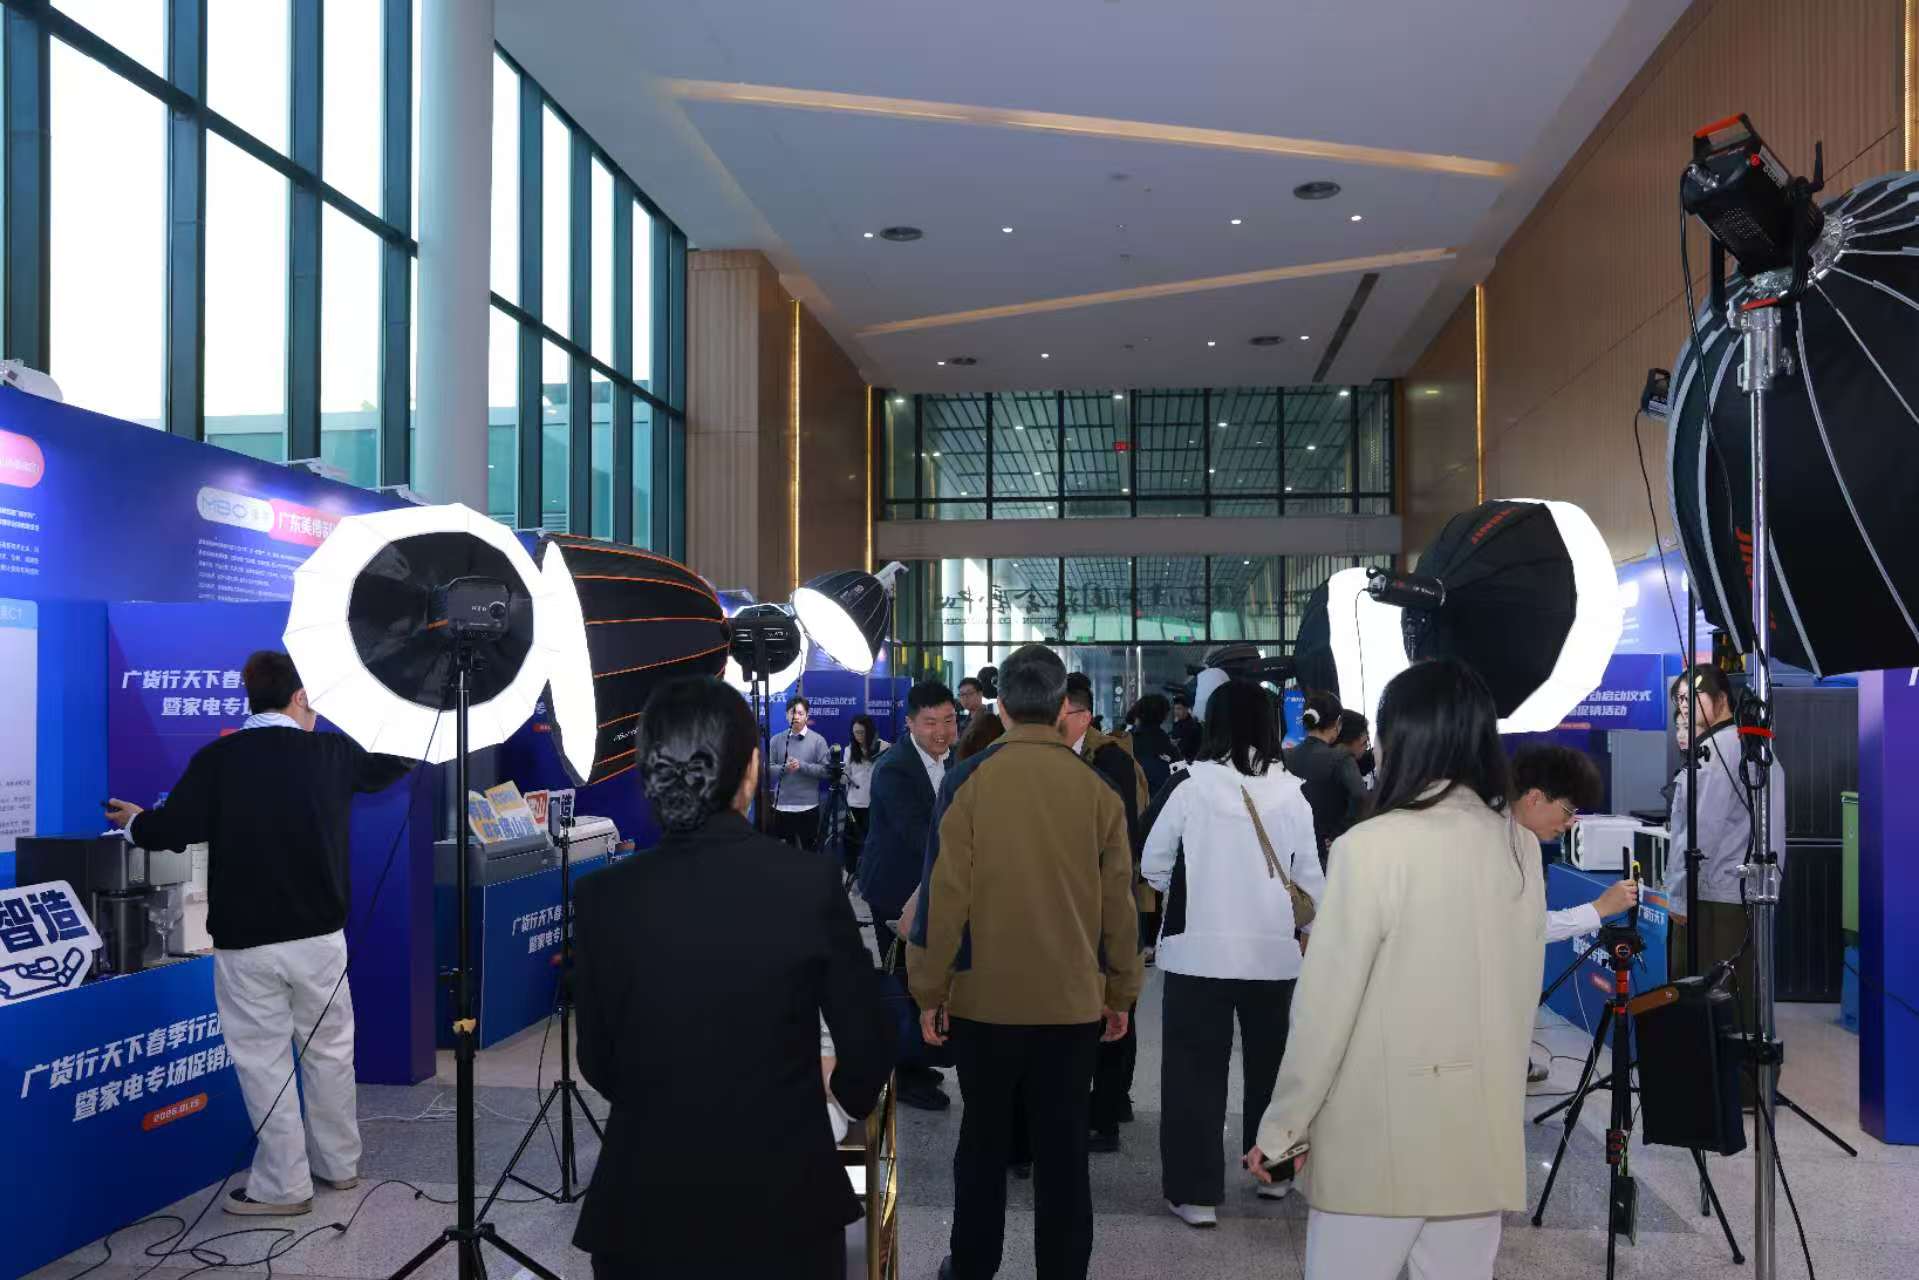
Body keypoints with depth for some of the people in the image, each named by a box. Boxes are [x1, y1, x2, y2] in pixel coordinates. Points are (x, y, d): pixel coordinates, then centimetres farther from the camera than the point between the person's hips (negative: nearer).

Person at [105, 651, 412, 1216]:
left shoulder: (217, 758, -9)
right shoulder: (331, 751, 0)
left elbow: (170, 831, -8)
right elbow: (389, 766, 18)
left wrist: (134, 820, 15)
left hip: (245, 941, -2)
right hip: (319, 934, 2)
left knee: (264, 1061, 6)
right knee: (329, 1050, 15)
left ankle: (284, 1186, 12)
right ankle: (340, 1164, 27)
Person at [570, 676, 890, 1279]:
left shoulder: (601, 898, -10)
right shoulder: (812, 883, -14)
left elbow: (599, 1065, 2)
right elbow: (868, 1048, -4)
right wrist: (849, 1091, 19)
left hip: (647, 1208, 1)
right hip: (784, 1205, -1)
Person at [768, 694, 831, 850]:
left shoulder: (818, 740, -1)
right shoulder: (776, 740, 4)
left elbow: (825, 770, -7)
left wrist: (802, 766, -17)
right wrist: (784, 768, -18)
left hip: (808, 806, -1)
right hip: (781, 805, 2)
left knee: (809, 849, 8)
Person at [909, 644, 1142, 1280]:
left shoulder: (967, 781, -9)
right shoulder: (1097, 789, -4)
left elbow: (944, 894, -9)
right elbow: (1118, 901, 1)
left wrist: (930, 991, 0)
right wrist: (1120, 994, 11)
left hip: (983, 997, 0)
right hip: (1075, 1001, 1)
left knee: (983, 1137, 16)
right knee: (1063, 1145, 10)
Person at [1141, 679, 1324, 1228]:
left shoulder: (1190, 784, -10)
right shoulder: (1291, 791, -3)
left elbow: (1152, 864, -4)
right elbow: (1311, 876, 2)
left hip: (1200, 948, -3)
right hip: (1274, 950, 3)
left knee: (1196, 1068, 6)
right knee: (1269, 1063, 21)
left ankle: (1196, 1191, 8)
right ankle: (1273, 1170, 35)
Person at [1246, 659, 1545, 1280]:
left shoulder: (1373, 846, -15)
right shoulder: (1520, 845, 1)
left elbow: (1327, 1002, -13)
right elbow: (1521, 992, 9)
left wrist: (1282, 1127, -3)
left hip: (1380, 1135, -5)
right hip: (1485, 1135, 5)